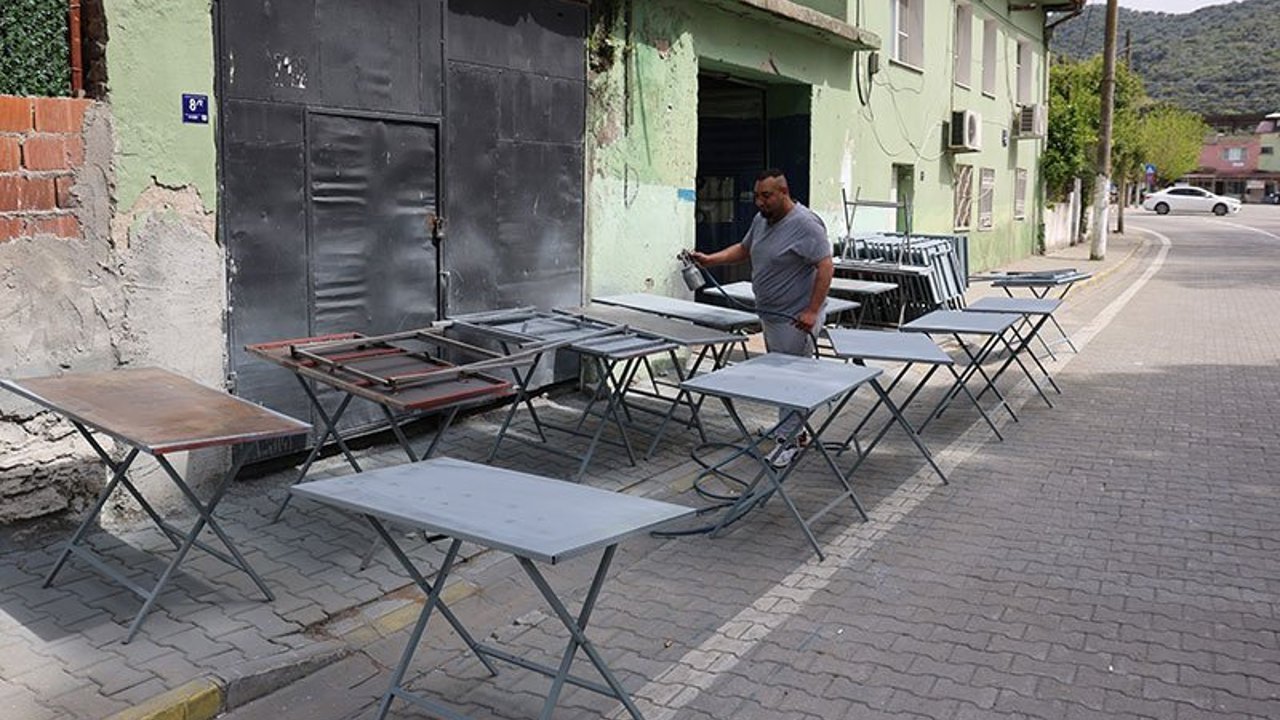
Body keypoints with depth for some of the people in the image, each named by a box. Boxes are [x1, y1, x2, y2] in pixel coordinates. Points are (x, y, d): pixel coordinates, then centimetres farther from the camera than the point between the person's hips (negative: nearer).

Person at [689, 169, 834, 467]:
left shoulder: (805, 224, -18)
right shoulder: (761, 219, 9)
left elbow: (825, 267, -21)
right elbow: (743, 249, 23)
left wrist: (812, 311, -27)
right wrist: (709, 259, 8)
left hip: (796, 319, -9)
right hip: (770, 314, 9)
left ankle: (788, 440, 4)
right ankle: (796, 432, 27)